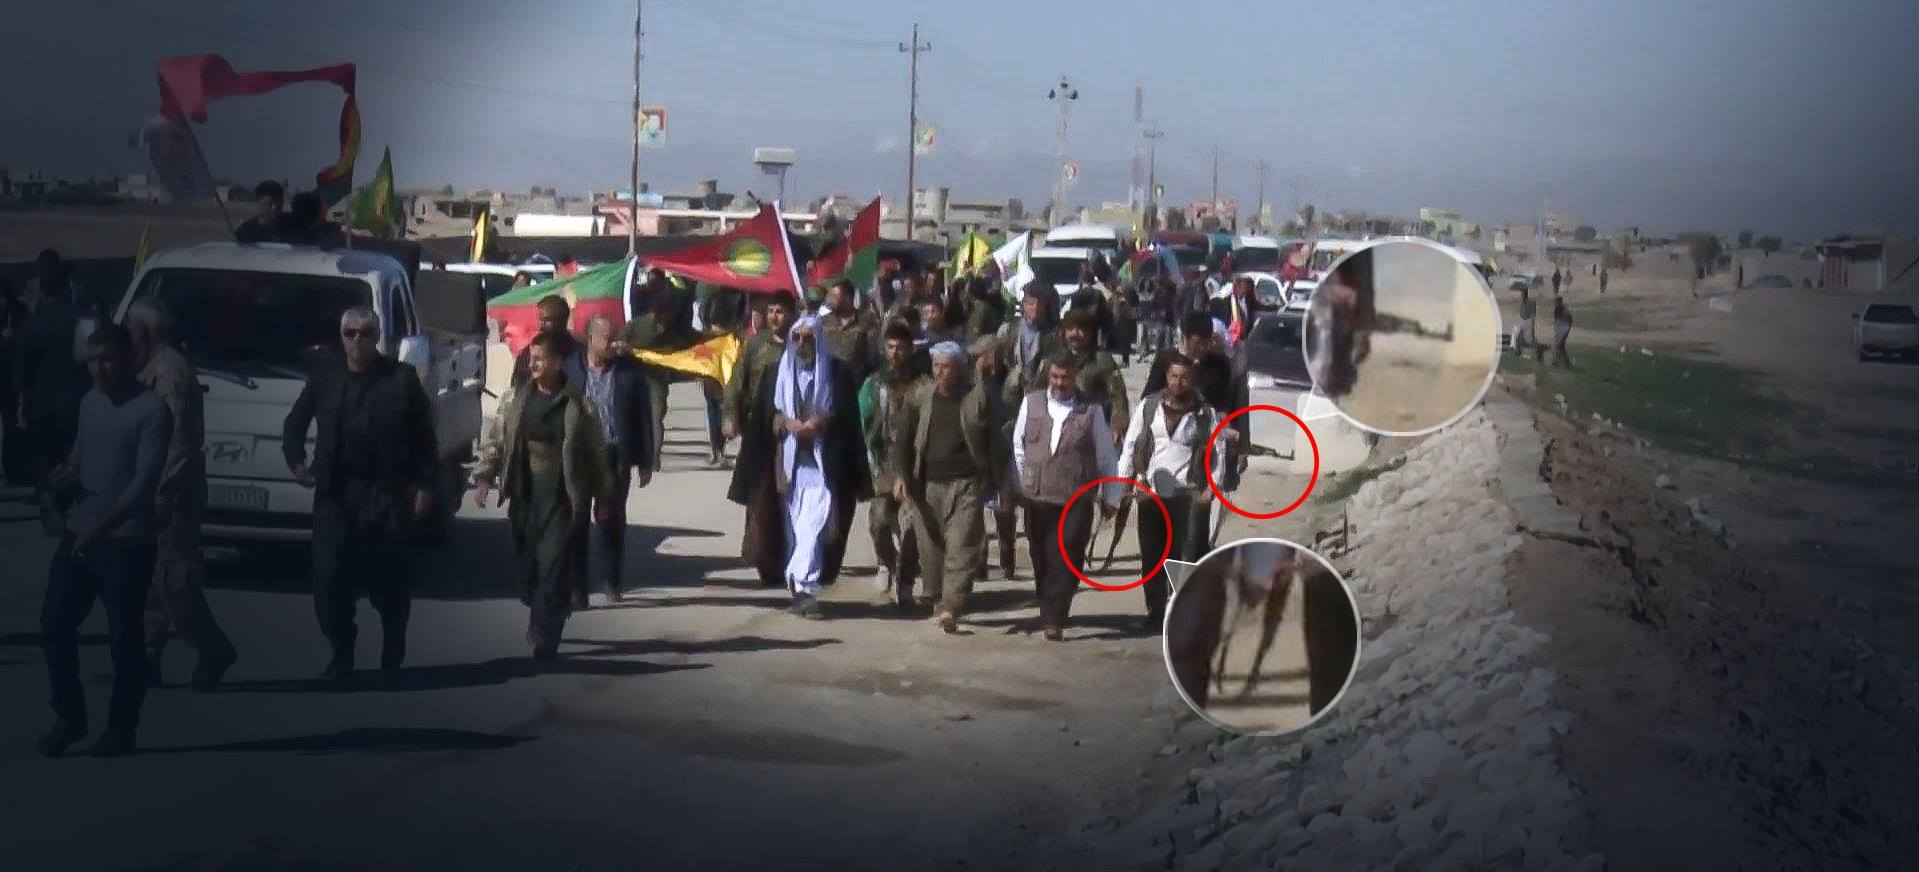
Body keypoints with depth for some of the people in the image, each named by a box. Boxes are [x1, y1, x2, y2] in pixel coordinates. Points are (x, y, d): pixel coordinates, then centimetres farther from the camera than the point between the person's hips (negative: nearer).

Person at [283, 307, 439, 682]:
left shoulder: (402, 378, 2)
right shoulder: (324, 377, 9)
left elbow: (424, 435, 2)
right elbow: (294, 424, 18)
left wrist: (425, 485, -3)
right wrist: (296, 462, 1)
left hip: (387, 495, -2)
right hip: (335, 495, 2)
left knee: (389, 581, 4)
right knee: (329, 581, -1)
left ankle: (392, 661, 21)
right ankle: (341, 658, 12)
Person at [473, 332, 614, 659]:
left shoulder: (578, 404, -4)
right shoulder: (515, 399, 5)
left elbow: (597, 453, 2)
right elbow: (494, 442, 9)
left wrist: (603, 497, 3)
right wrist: (484, 477, -3)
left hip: (563, 498, -4)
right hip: (524, 495, 4)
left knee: (554, 568, -8)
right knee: (526, 567, 9)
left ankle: (545, 640, -4)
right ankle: (543, 624, 31)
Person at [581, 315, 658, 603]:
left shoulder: (629, 370, 0)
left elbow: (643, 416, 4)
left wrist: (646, 462, 3)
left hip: (616, 457, 0)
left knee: (612, 517, 8)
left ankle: (612, 579, 22)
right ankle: (576, 583, 8)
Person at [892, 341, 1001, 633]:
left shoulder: (978, 398, 1)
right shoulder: (919, 398, 7)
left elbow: (993, 443, 4)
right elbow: (903, 439, 4)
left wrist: (995, 484, 1)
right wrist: (901, 475, -9)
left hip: (966, 485, -3)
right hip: (928, 485, 3)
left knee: (961, 548, -9)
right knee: (931, 546, 7)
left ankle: (952, 608, -14)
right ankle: (939, 600, 20)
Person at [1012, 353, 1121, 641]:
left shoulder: (1091, 410, 1)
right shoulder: (1031, 403, 6)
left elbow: (1105, 456, 6)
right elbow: (1019, 445, 15)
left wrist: (1110, 497, 7)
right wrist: (1025, 481, 12)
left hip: (1076, 500, -2)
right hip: (1037, 498, 2)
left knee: (1065, 562, -8)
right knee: (1041, 560, 9)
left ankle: (1053, 620, -7)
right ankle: (1049, 613, 24)